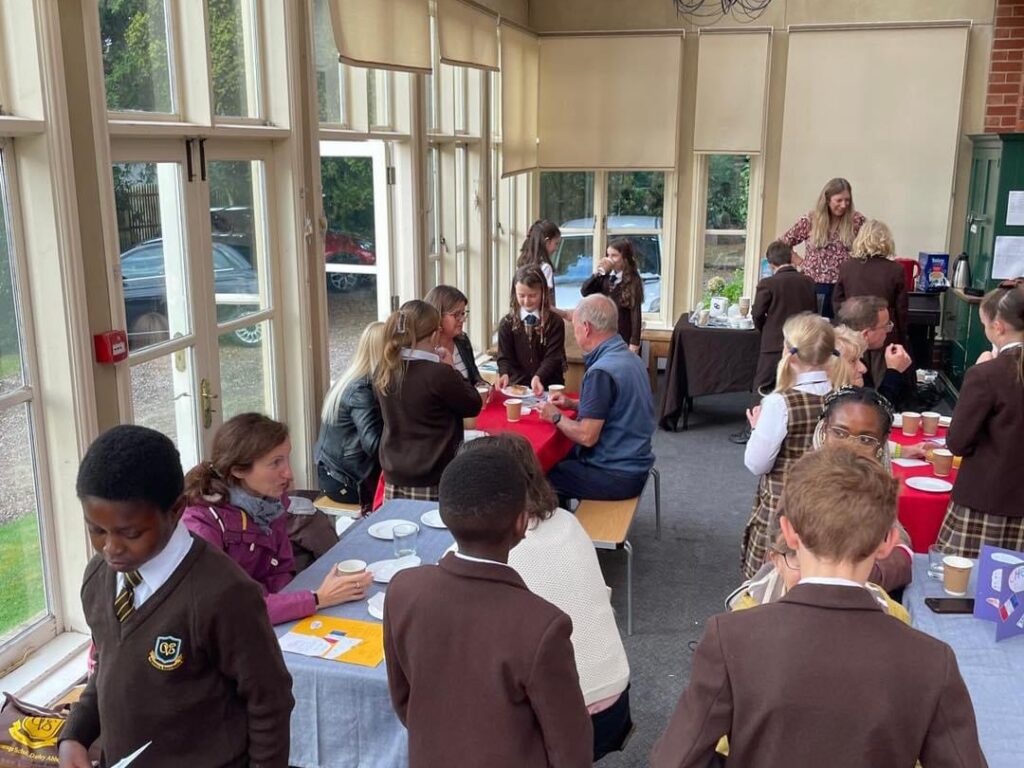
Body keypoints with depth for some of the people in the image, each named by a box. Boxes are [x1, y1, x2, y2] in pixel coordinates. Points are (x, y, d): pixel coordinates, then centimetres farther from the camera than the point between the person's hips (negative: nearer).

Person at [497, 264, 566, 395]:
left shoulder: (555, 322, -1)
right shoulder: (507, 323, 4)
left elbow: (553, 357, -7)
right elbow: (504, 357, 1)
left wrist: (538, 377, -26)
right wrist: (505, 374, -21)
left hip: (548, 387, 0)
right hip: (517, 386, 1)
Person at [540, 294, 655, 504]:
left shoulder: (601, 372, -24)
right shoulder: (629, 357, 6)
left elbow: (587, 436, -23)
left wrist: (556, 417, -7)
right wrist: (572, 404, 9)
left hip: (616, 476, -9)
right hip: (634, 463, 9)